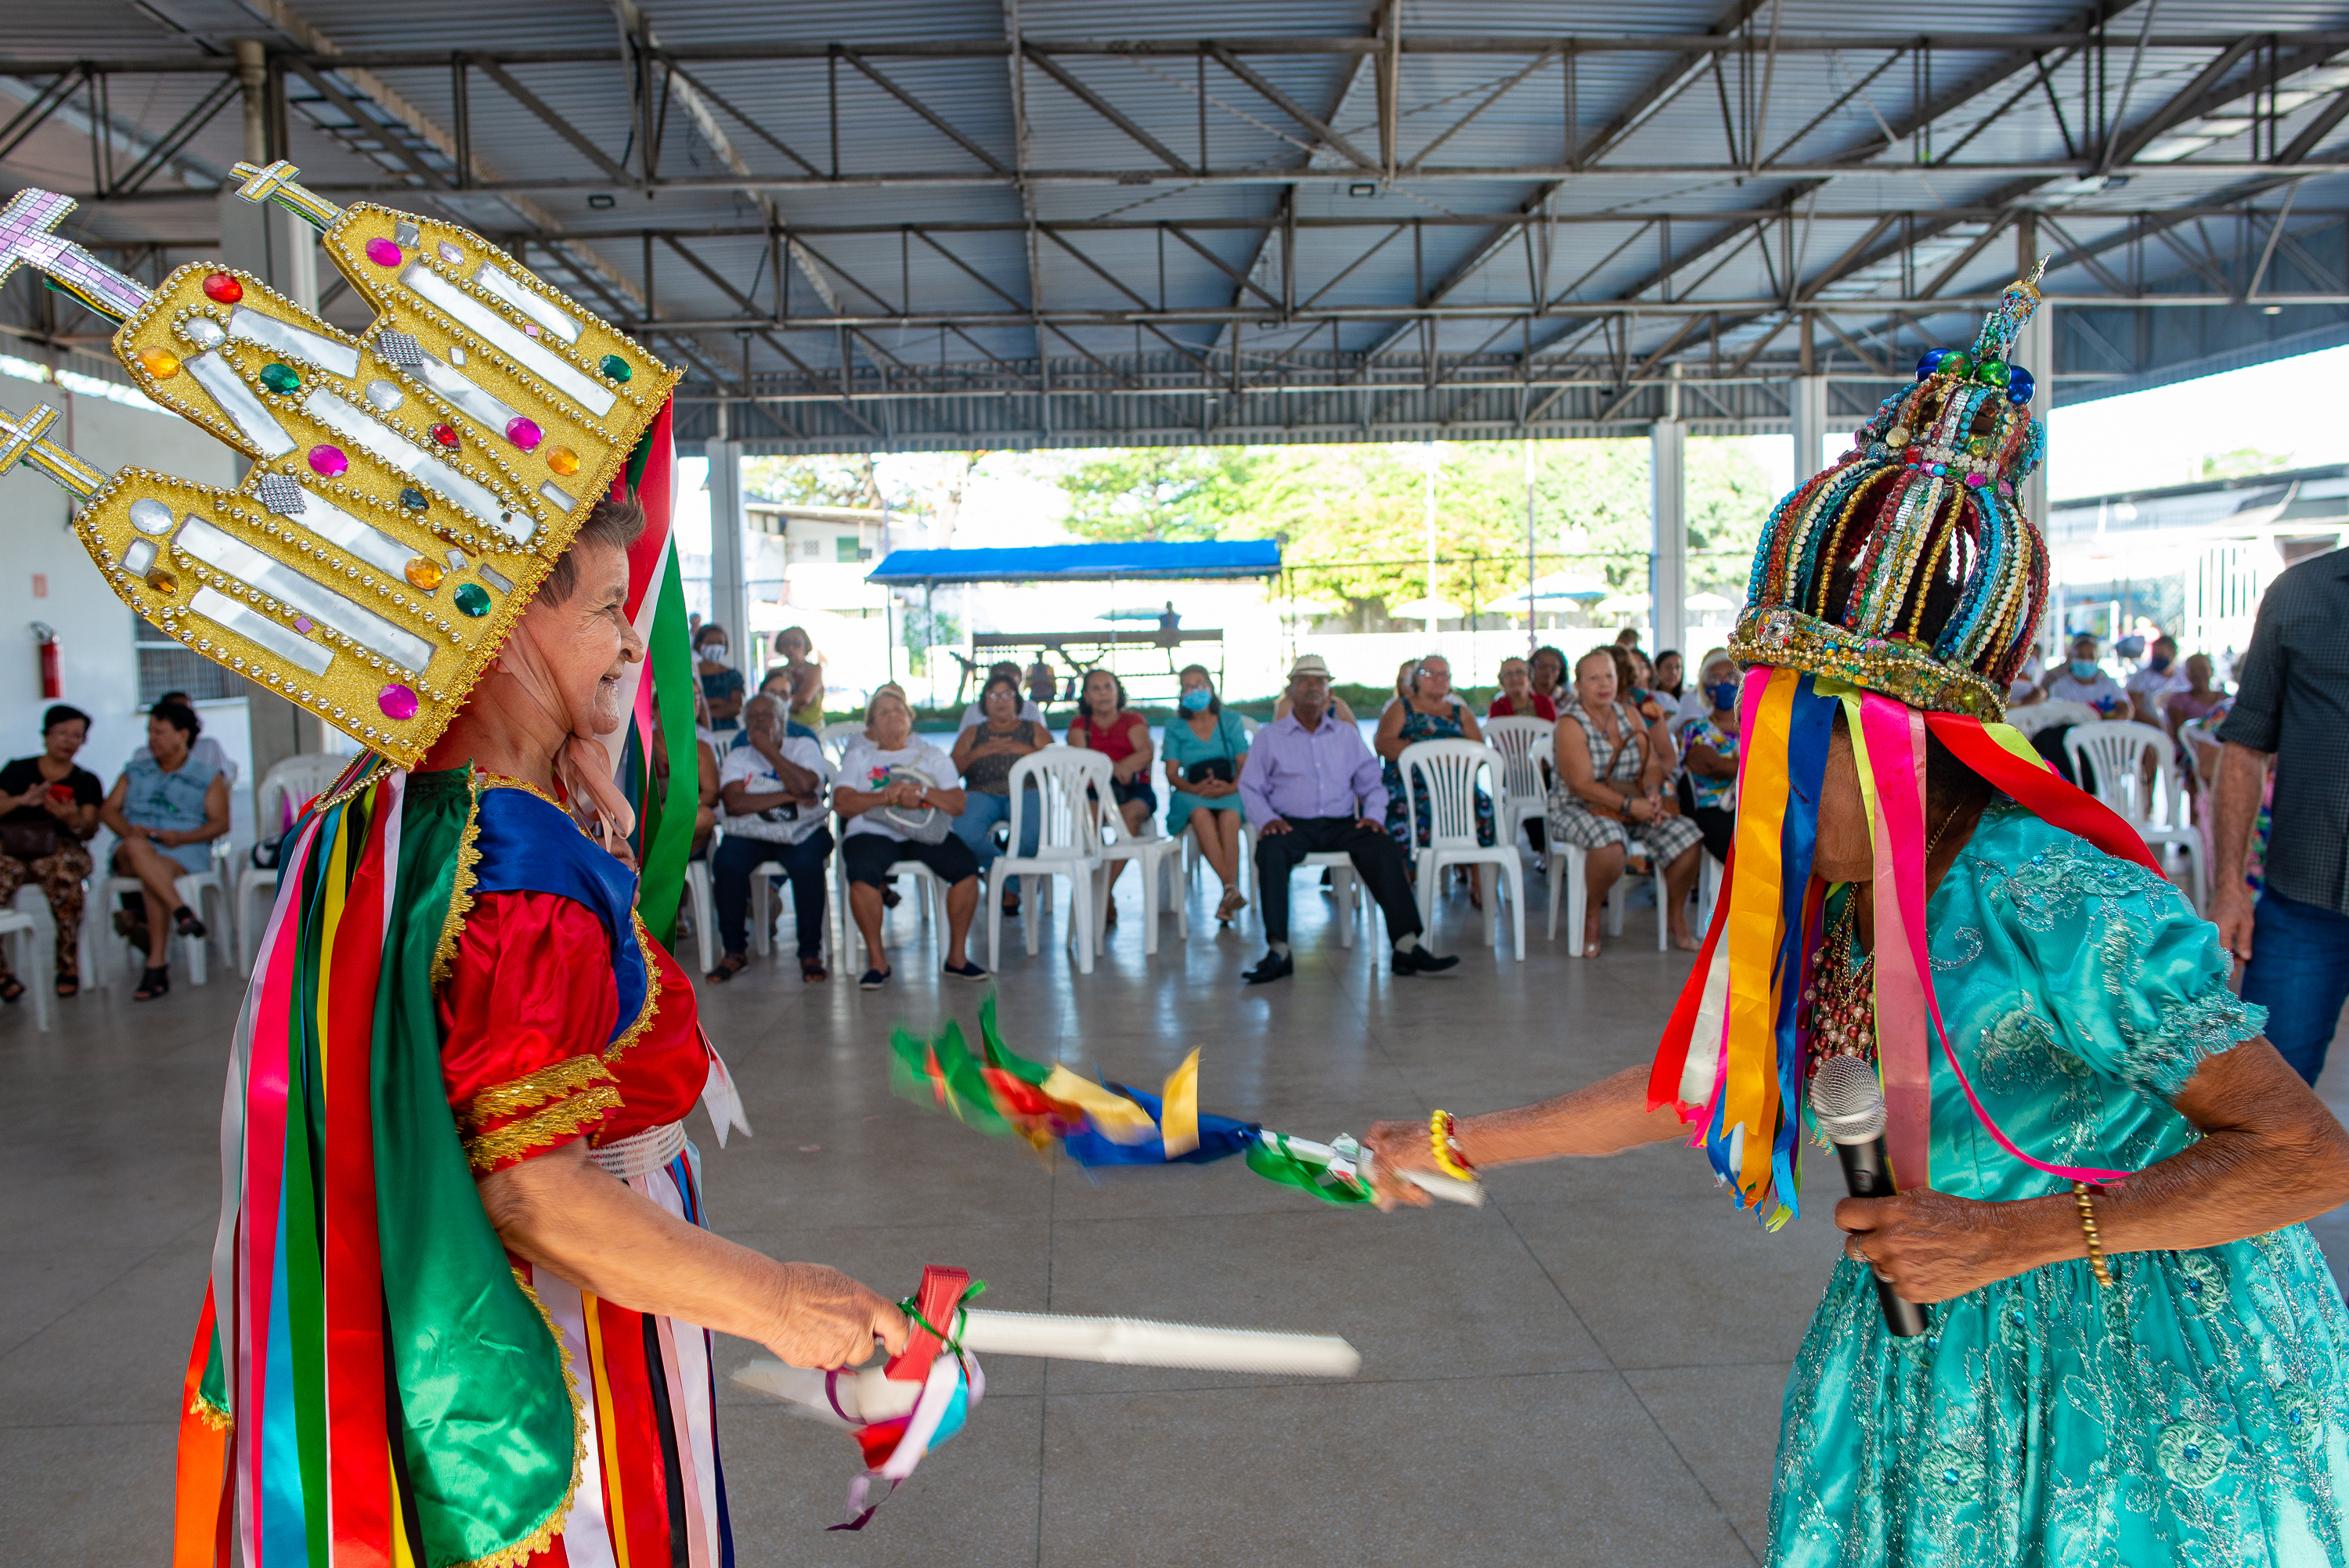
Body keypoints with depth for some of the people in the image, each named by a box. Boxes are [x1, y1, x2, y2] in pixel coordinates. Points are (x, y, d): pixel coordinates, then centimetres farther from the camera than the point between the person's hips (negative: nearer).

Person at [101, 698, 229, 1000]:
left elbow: (220, 823, 3)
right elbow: (108, 810, 15)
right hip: (130, 856, 3)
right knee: (136, 848, -36)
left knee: (153, 877, -37)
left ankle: (157, 965, -39)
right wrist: (129, 830, -8)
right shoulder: (136, 770, 25)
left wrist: (183, 837, -15)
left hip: (184, 853, -2)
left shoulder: (208, 777, 14)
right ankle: (182, 911, -49)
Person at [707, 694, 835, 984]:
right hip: (750, 834, 2)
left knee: (807, 864, -34)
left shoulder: (804, 747, 6)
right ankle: (735, 952, -10)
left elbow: (804, 785, -17)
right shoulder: (737, 757, 11)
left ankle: (810, 953, -18)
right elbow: (734, 803, -9)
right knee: (725, 864, -28)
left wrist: (768, 749, -11)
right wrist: (789, 796, -15)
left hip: (801, 832, -2)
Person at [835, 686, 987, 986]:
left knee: (966, 866, -25)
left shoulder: (932, 756, 17)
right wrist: (886, 796, -13)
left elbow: (959, 804, 5)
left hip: (926, 834, 2)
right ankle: (876, 959, -17)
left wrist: (922, 792, -13)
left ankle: (956, 955, -10)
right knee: (861, 872, -34)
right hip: (873, 832, -1)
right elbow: (841, 803, -2)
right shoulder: (858, 756, 15)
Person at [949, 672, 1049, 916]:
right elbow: (952, 770, 10)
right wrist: (978, 752, -3)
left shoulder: (1034, 730, 21)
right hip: (982, 794, 1)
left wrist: (1025, 750, -6)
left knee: (1034, 832, -35)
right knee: (964, 832, -34)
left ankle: (1012, 885, -6)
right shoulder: (972, 734, 24)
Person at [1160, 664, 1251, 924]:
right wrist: (1195, 788, -15)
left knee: (1229, 816, -38)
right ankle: (1231, 888, -46)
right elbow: (1172, 773, 5)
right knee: (1201, 815, -38)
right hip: (1191, 794, 0)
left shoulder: (1231, 722, 14)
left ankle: (1229, 893, -43)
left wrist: (1232, 786, -15)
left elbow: (1245, 765, 6)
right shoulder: (1175, 729, 15)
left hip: (1229, 793, 0)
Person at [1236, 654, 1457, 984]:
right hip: (1292, 824, -2)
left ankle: (1406, 947, -34)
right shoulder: (1269, 736, 14)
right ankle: (1278, 952, -37)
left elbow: (1371, 783, 17)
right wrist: (1267, 819, -13)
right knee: (1271, 849, -37)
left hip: (1341, 824, 2)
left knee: (1383, 845, -29)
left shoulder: (1347, 734, 21)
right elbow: (1250, 788, 8)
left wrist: (1373, 814, -5)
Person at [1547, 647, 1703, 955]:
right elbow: (1582, 785, -18)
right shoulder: (1571, 725, -9)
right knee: (1610, 841, -39)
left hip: (1636, 808, 6)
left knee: (1685, 835, -17)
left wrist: (1653, 790, -15)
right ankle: (1591, 917, -13)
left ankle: (1675, 915, 5)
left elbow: (1652, 765, 8)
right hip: (1579, 811, -6)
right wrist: (1629, 805, -25)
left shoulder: (1630, 715, 11)